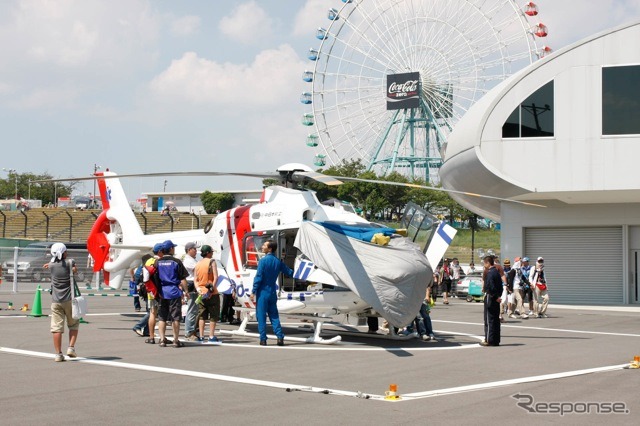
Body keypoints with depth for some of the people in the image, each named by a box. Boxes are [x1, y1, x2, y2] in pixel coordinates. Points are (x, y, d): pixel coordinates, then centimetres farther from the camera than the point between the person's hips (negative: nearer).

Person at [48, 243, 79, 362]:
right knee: (73, 324, 17)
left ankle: (58, 354, -2)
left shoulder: (51, 265, -1)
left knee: (56, 328, 0)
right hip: (69, 299, -1)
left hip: (56, 301, 1)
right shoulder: (70, 263, -6)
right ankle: (71, 348, 5)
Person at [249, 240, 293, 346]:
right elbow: (289, 273, 16)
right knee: (274, 315, 11)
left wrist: (253, 292, -11)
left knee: (261, 316, 1)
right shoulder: (278, 262, 6)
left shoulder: (263, 261, -12)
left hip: (263, 292, -5)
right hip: (272, 292, 5)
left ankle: (263, 339, 0)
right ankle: (280, 337, 2)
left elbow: (258, 277, -15)